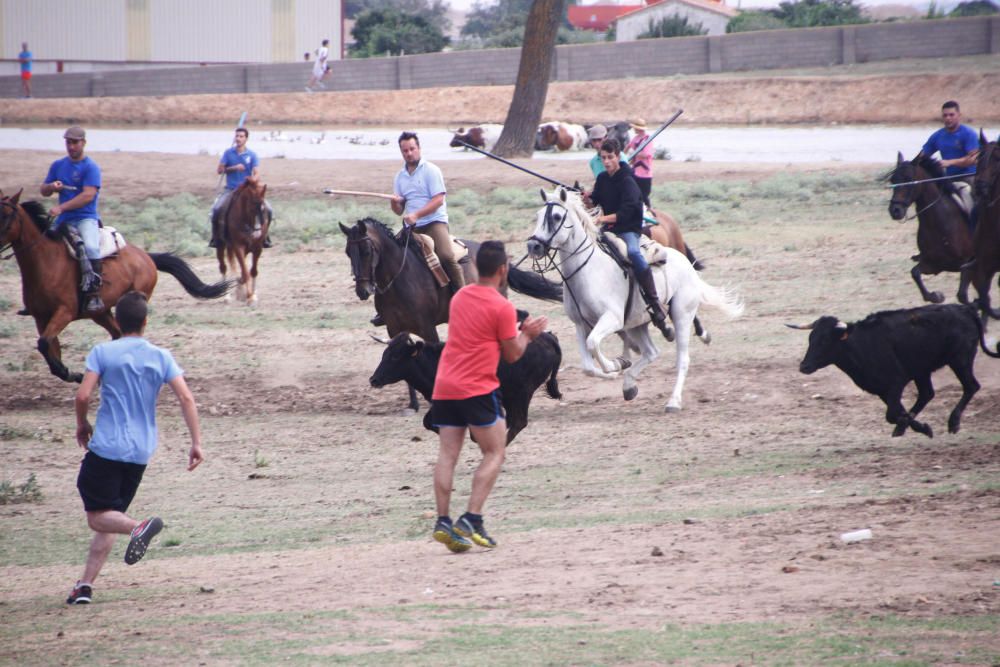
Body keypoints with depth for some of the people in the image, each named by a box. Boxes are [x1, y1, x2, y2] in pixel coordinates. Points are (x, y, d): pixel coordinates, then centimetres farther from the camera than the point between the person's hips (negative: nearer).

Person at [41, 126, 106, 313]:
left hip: (86, 218, -6)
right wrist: (51, 187, -5)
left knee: (90, 247, -33)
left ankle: (94, 294, -33)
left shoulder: (91, 168, -5)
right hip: (63, 221, 6)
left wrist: (61, 208, -22)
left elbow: (88, 196, -16)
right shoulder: (58, 166, 15)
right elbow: (43, 191, 20)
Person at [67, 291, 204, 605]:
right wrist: (196, 443, -1)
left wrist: (82, 424, 10)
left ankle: (137, 527, -33)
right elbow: (186, 398, -5)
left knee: (98, 517, -2)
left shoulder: (102, 352, -4)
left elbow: (83, 396, -11)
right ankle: (86, 585, 9)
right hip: (141, 451, 4)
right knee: (110, 518, 14)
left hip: (106, 448, -4)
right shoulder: (161, 357, 4)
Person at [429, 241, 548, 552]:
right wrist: (527, 335, 16)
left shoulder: (459, 297, 14)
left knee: (447, 454, 3)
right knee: (494, 453, 2)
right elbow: (512, 354, -2)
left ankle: (443, 521, -6)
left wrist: (518, 329, 27)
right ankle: (471, 519, -10)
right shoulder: (502, 307, -8)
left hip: (444, 387, 6)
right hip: (478, 389, -6)